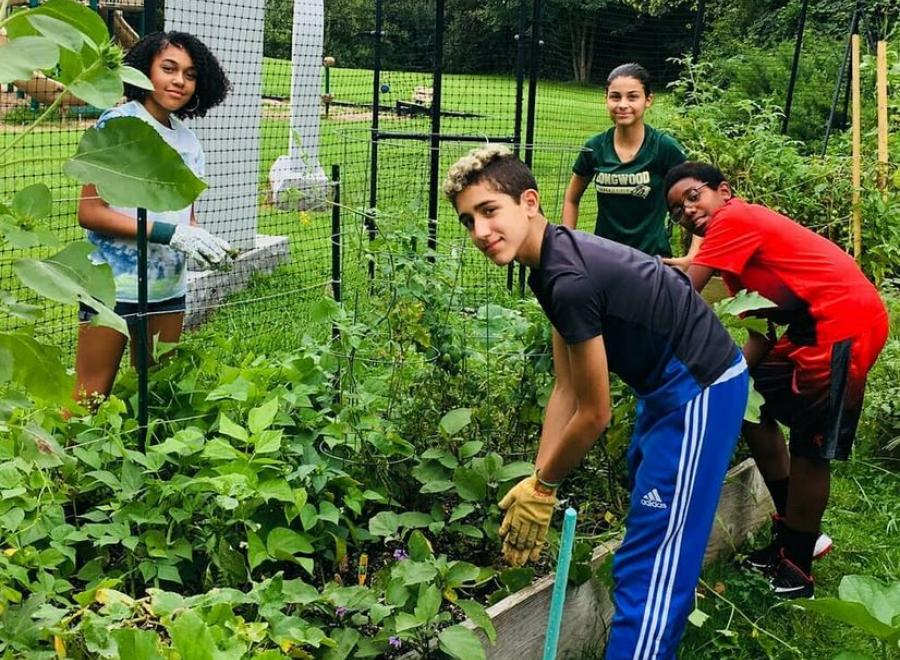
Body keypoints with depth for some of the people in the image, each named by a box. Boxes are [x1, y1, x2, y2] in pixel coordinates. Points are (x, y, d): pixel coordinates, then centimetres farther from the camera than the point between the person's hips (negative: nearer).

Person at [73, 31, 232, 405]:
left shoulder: (187, 140, 10)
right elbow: (89, 212, -14)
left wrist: (203, 242, -5)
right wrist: (168, 233, -21)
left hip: (169, 289, 7)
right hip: (114, 287, -6)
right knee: (89, 399, 0)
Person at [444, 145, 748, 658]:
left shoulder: (569, 279, -28)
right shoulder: (555, 262, 3)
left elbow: (594, 414, -19)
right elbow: (566, 389, 6)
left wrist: (542, 487, -4)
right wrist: (537, 480, 5)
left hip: (698, 389, -11)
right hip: (672, 384, 11)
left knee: (653, 564, -8)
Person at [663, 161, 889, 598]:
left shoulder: (733, 219, -10)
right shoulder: (743, 237, 18)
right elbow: (764, 329, 13)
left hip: (848, 321, -10)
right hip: (817, 327, 10)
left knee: (810, 445, -4)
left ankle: (796, 573, 10)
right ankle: (796, 535, 25)